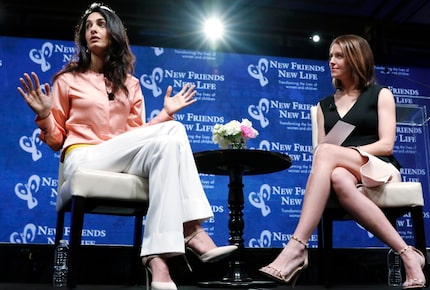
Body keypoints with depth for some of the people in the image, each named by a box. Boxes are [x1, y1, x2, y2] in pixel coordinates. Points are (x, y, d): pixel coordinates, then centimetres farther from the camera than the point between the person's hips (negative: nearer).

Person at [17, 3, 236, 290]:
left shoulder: (130, 84, 18)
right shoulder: (68, 79, 10)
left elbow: (136, 136, 14)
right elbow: (56, 139, 7)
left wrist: (165, 112, 6)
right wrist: (44, 115, -12)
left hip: (125, 163, 4)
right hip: (83, 160, -4)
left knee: (169, 139, -30)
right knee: (171, 133, -27)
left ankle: (159, 255, -37)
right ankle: (189, 230, -34)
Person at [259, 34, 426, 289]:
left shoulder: (381, 94, 12)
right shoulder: (325, 105, 23)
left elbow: (386, 144, -1)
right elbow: (321, 152, 12)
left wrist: (347, 151, -16)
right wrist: (340, 157, -13)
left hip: (379, 170, -2)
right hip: (346, 172, 3)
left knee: (327, 152, -36)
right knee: (338, 178, -40)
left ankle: (296, 249, -46)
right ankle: (406, 254, -37)